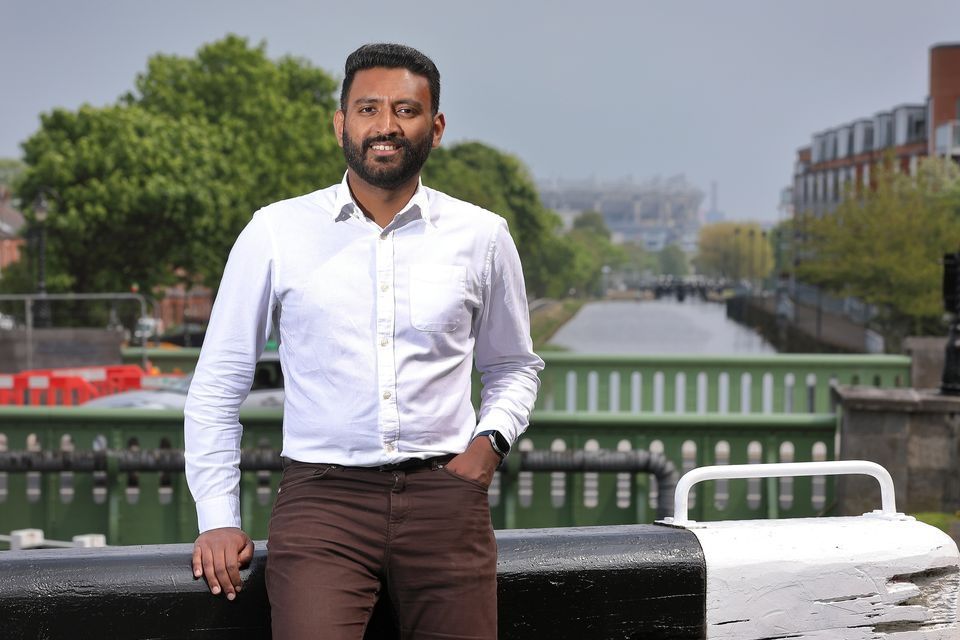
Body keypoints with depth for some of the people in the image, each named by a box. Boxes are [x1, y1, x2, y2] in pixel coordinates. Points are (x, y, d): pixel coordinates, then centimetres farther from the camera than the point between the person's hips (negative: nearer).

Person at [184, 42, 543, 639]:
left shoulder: (482, 237, 8)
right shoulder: (276, 232, 3)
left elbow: (514, 366, 23)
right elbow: (217, 386, 9)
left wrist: (491, 441, 4)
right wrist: (219, 519, 4)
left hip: (445, 498, 2)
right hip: (322, 495, -2)